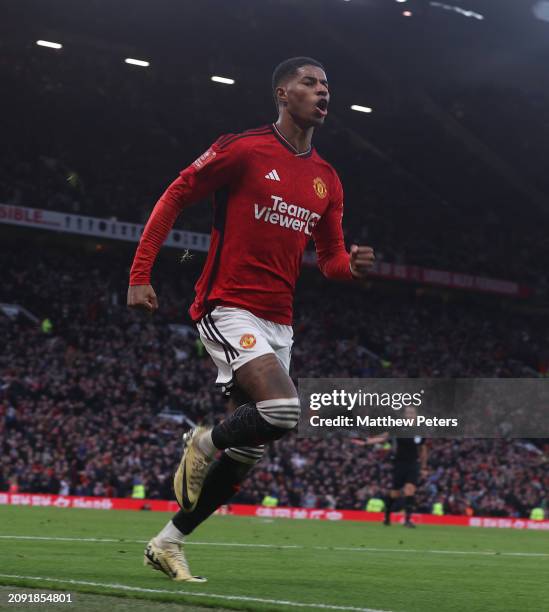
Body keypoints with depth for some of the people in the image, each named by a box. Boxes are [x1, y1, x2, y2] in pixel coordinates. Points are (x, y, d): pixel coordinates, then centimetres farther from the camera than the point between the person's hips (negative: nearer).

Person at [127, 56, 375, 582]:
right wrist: (140, 274, -8)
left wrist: (351, 264, -7)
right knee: (282, 409, -28)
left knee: (249, 449, 6)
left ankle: (167, 543, 19)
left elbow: (330, 258, 18)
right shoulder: (244, 149, -6)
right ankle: (204, 444, 3)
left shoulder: (327, 180, 13)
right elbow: (175, 196, -2)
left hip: (278, 321, 7)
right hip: (229, 307, -7)